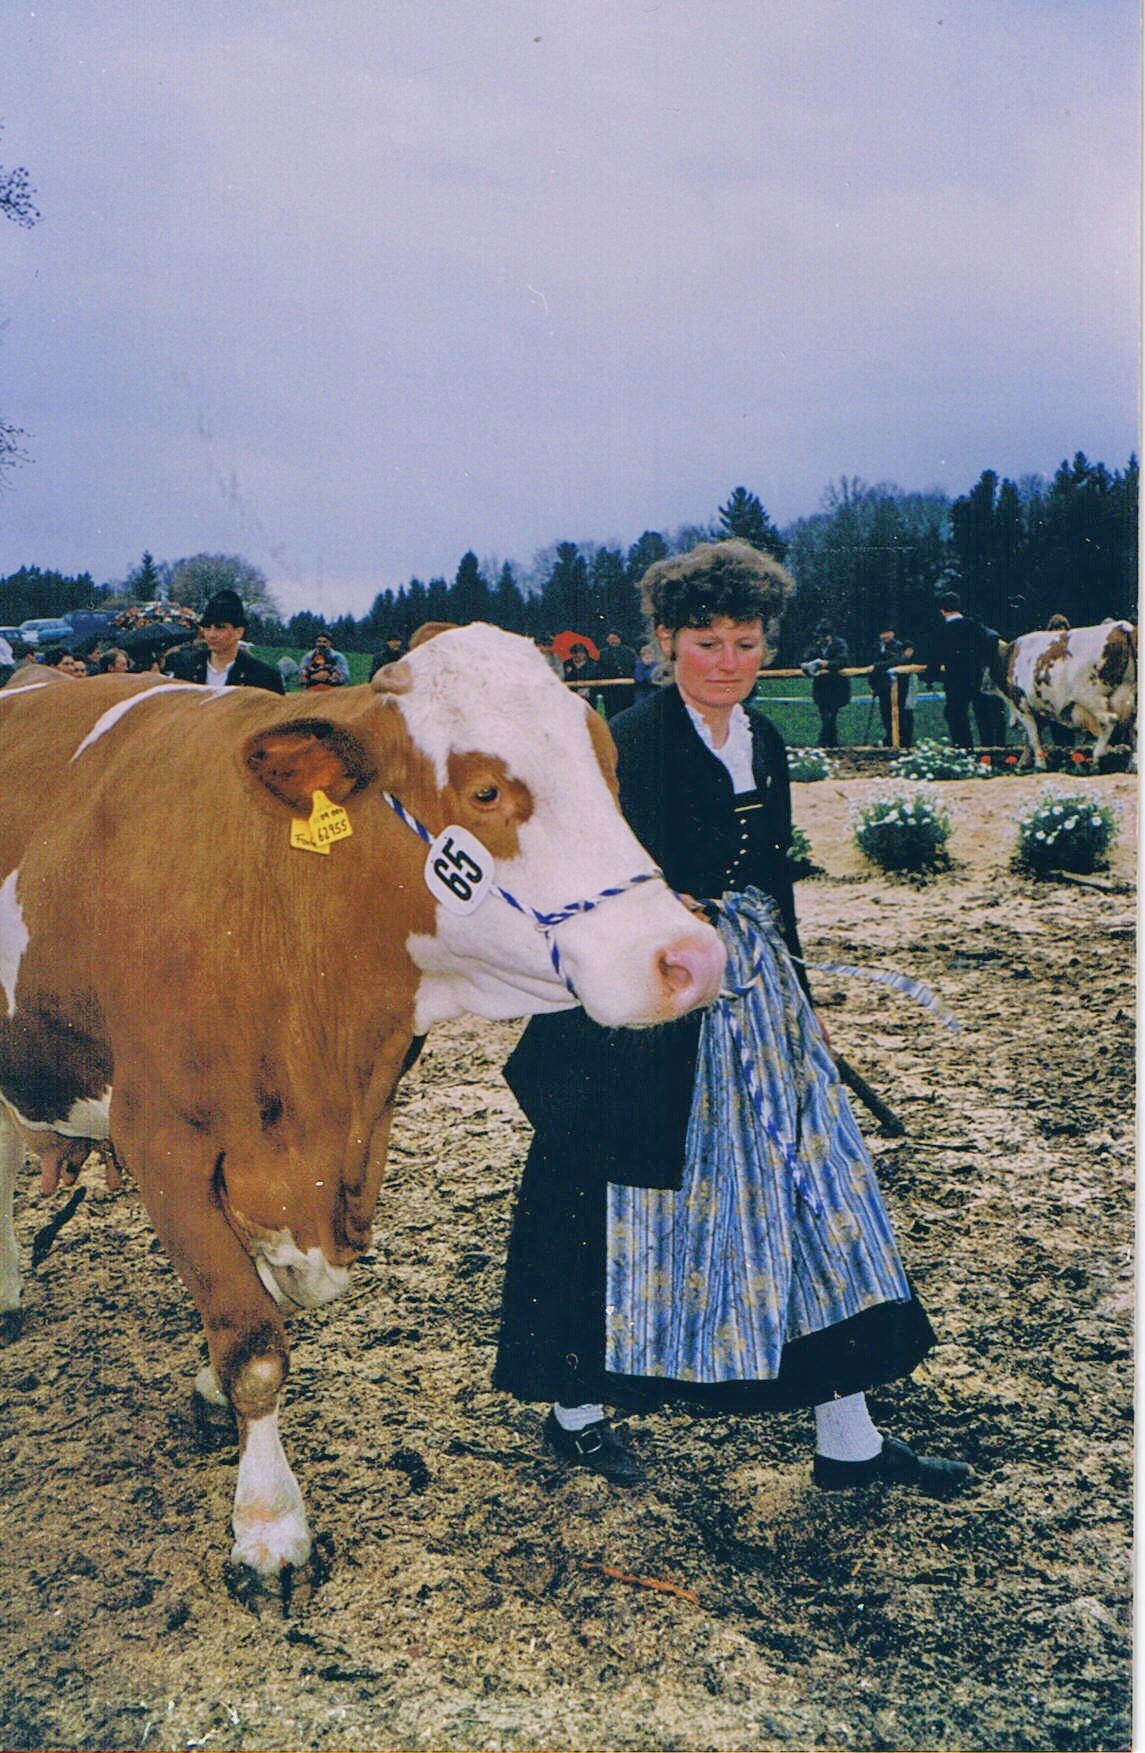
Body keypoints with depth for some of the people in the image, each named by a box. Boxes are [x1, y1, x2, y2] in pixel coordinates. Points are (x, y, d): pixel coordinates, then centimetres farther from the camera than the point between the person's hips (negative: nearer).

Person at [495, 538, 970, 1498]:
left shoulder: (766, 743, 10)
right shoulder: (630, 745, -13)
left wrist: (798, 1003, 18)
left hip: (758, 995, 7)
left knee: (814, 1185, 7)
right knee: (625, 1201, 5)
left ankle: (848, 1440, 17)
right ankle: (577, 1409, 27)